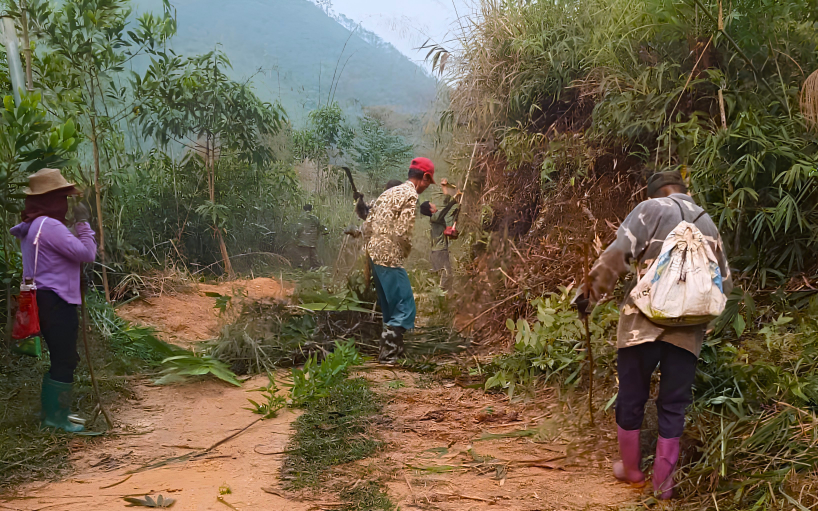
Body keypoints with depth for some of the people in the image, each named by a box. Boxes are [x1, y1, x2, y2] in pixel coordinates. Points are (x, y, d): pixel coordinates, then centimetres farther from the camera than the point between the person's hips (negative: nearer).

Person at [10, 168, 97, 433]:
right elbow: (87, 253, -19)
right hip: (56, 302, -11)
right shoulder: (51, 226, -18)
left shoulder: (33, 225, 12)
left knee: (61, 358, 18)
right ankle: (56, 417, 1)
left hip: (44, 300, 11)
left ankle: (51, 412, 25)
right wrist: (83, 222, -8)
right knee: (65, 360, -4)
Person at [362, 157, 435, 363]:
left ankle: (393, 350, 25)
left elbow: (366, 226, 16)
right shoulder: (410, 196, -10)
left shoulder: (390, 192, 17)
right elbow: (402, 233, -19)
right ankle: (388, 354, -5)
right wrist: (407, 252, 0)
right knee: (405, 307, -4)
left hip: (374, 255, 9)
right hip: (390, 259, -9)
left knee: (391, 306, 18)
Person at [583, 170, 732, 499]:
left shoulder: (651, 208, 3)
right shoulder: (709, 224, 18)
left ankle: (631, 470, 26)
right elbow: (724, 283, 19)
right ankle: (663, 483, 16)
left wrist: (593, 290, 0)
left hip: (644, 321, -4)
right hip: (688, 329, 4)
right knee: (673, 405, 11)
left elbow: (617, 255, -9)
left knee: (631, 398, 12)